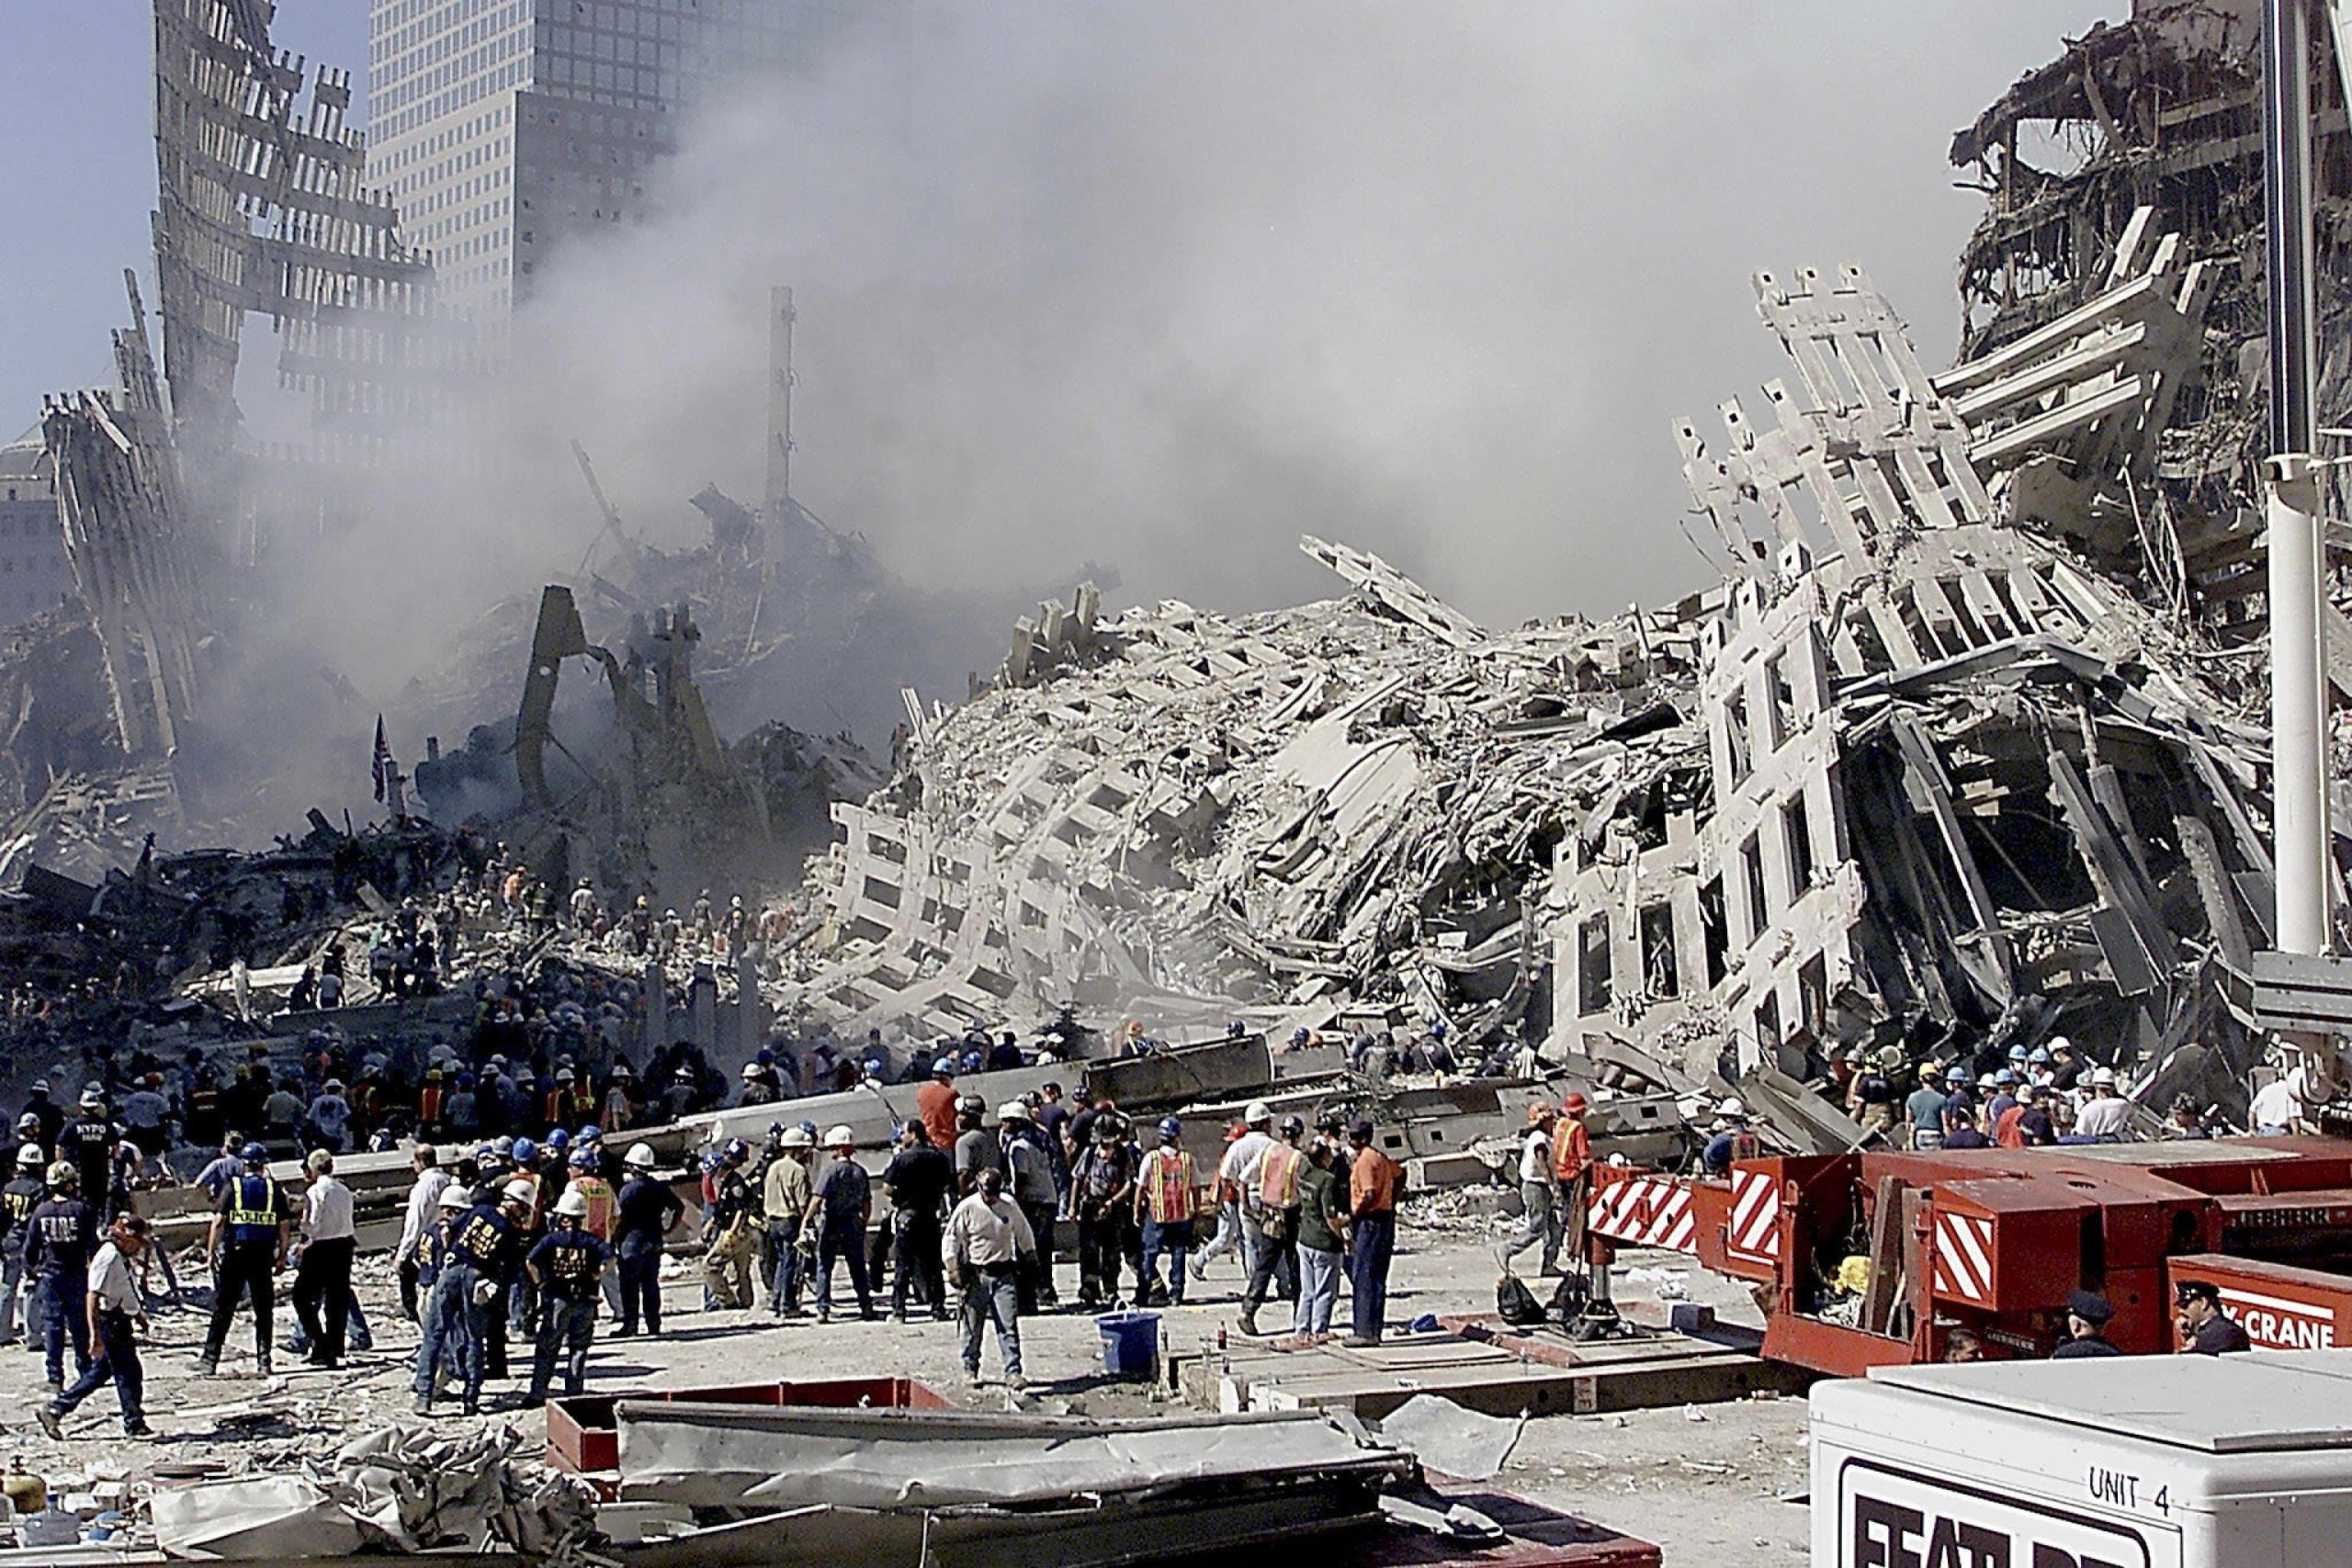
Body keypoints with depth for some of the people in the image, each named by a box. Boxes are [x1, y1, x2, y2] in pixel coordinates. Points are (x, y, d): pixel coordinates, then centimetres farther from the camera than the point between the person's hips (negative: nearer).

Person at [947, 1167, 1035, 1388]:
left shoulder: (1009, 1206, 4)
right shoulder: (967, 1208, -6)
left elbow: (1023, 1231, 20)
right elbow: (952, 1237, -1)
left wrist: (1030, 1254, 22)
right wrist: (953, 1270, -5)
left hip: (1004, 1274, 2)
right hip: (977, 1276, -2)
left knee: (1009, 1326, -5)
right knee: (973, 1326, 7)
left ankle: (1013, 1371, -6)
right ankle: (970, 1370, 21)